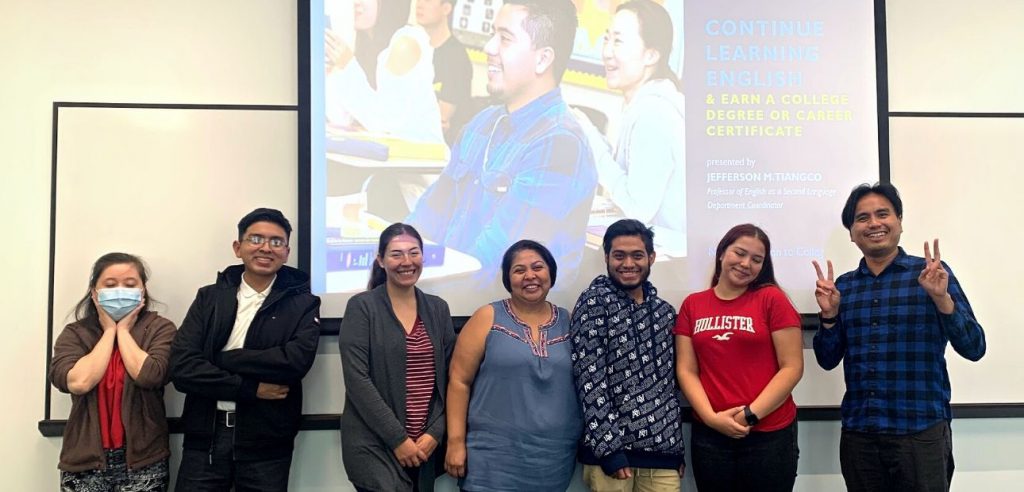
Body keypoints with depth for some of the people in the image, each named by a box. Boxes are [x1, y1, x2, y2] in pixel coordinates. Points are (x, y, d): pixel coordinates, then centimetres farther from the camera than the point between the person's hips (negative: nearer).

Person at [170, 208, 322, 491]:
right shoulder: (209, 298, 5)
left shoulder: (303, 303, 0)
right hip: (205, 438, 2)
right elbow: (181, 368, -6)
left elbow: (297, 360, -18)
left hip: (266, 443, -1)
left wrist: (219, 360, -11)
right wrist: (251, 388, -14)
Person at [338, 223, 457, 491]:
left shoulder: (438, 308, 8)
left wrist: (435, 433, -5)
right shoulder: (361, 306, -5)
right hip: (374, 445, -4)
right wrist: (398, 439, -13)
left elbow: (448, 377, 7)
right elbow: (357, 380, -11)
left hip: (425, 444, 4)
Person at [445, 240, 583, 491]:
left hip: (555, 459, 3)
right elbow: (459, 381, -3)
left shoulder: (569, 322, 6)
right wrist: (456, 441, -8)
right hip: (494, 457, -3)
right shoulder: (488, 318, -2)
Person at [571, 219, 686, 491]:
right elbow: (589, 378, -12)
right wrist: (608, 447, -17)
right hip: (612, 447, -5)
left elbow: (670, 383, 17)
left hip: (663, 449, 5)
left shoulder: (664, 311, 13)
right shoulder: (594, 302, -5)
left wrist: (678, 448, 13)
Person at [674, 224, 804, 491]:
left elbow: (792, 367, -6)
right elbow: (686, 370, 4)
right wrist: (711, 417, -10)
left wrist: (750, 414, -12)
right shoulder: (692, 305, 6)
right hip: (709, 435, 3)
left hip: (769, 435, -2)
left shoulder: (772, 299, -2)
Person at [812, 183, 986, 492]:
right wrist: (829, 314, -8)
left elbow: (973, 349, -5)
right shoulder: (843, 286, 6)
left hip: (921, 432, -3)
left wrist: (941, 298, -19)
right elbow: (828, 360, 8)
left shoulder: (932, 272, -2)